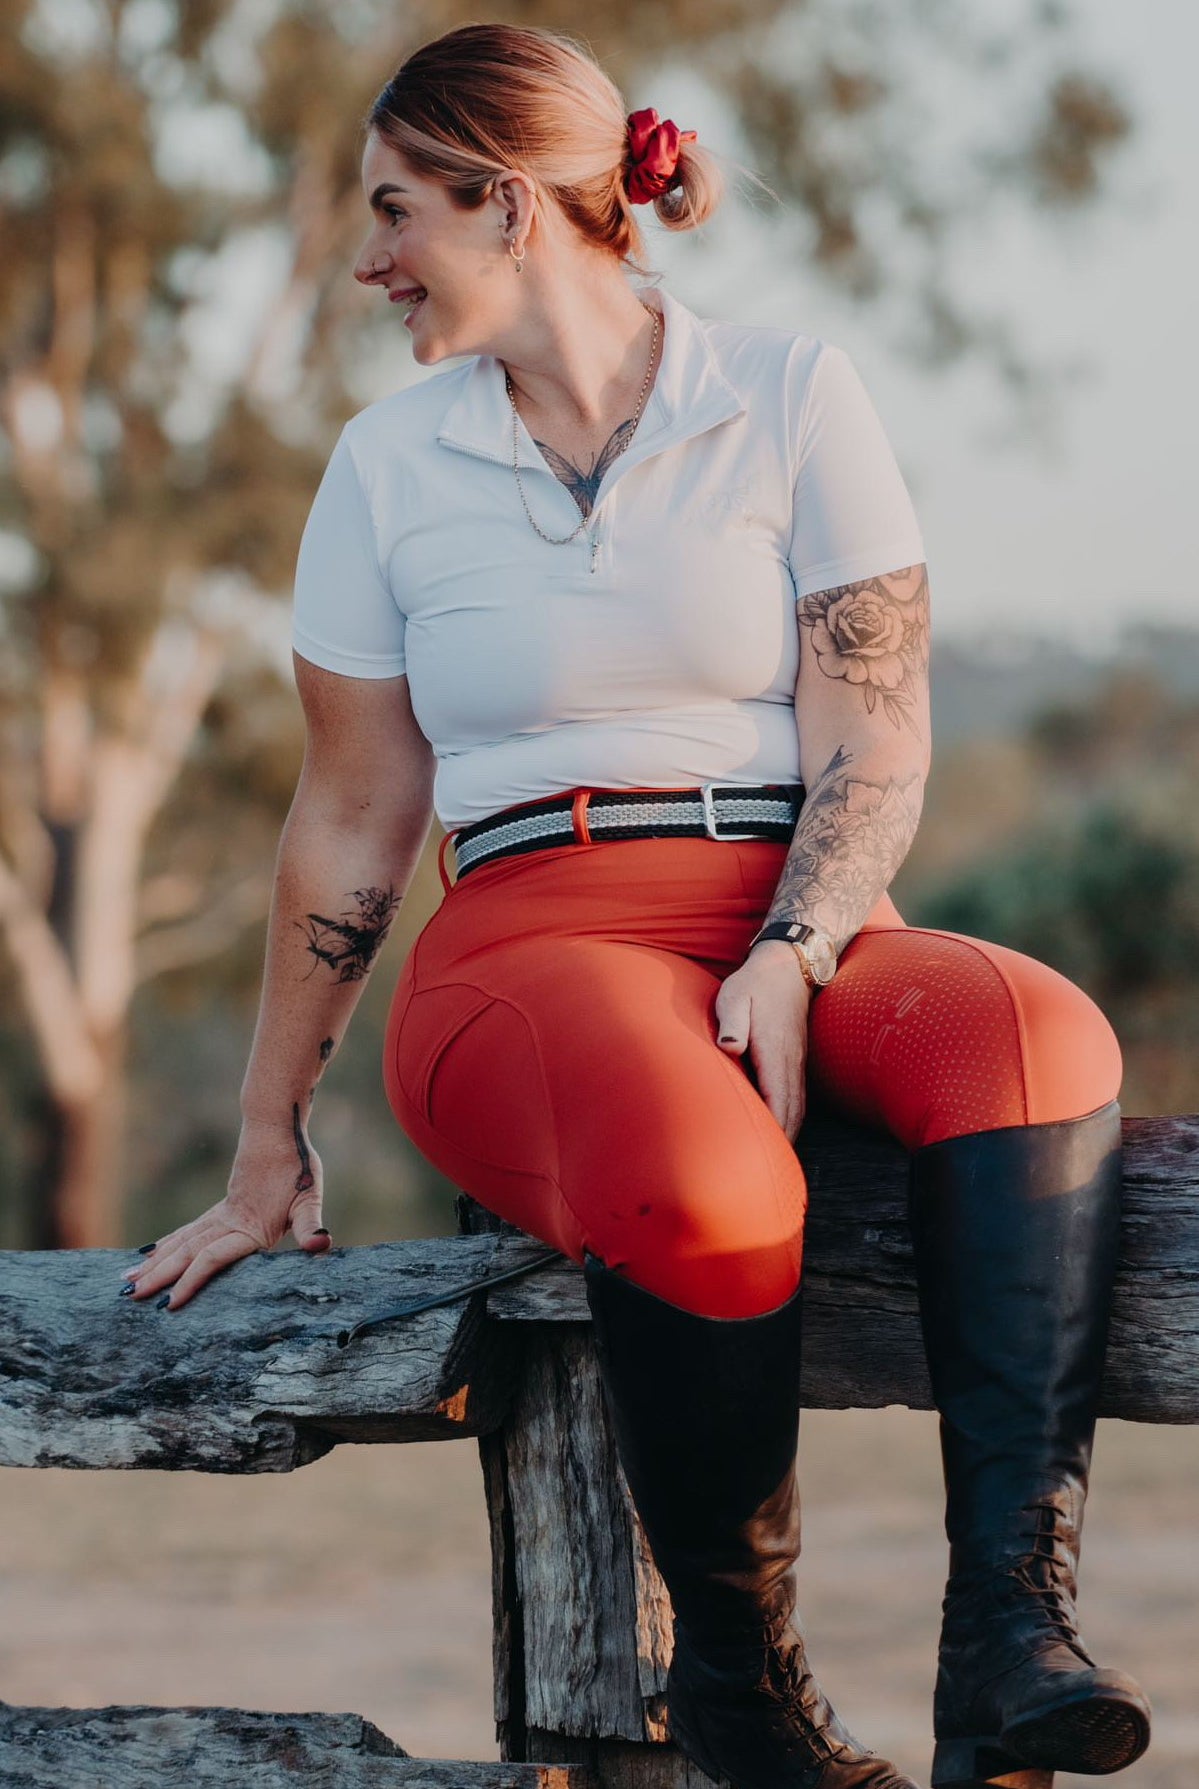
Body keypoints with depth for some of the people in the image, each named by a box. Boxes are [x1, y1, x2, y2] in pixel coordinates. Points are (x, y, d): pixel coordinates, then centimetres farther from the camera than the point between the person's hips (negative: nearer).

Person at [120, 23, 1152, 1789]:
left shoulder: (792, 396, 8)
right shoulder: (389, 466, 12)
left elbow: (875, 734, 1)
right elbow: (351, 824, 16)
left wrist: (786, 967, -17)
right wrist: (269, 1158, 17)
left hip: (798, 927, 1)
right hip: (528, 950, -1)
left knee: (1037, 1037, -35)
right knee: (701, 1186, -38)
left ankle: (1010, 1638, -41)